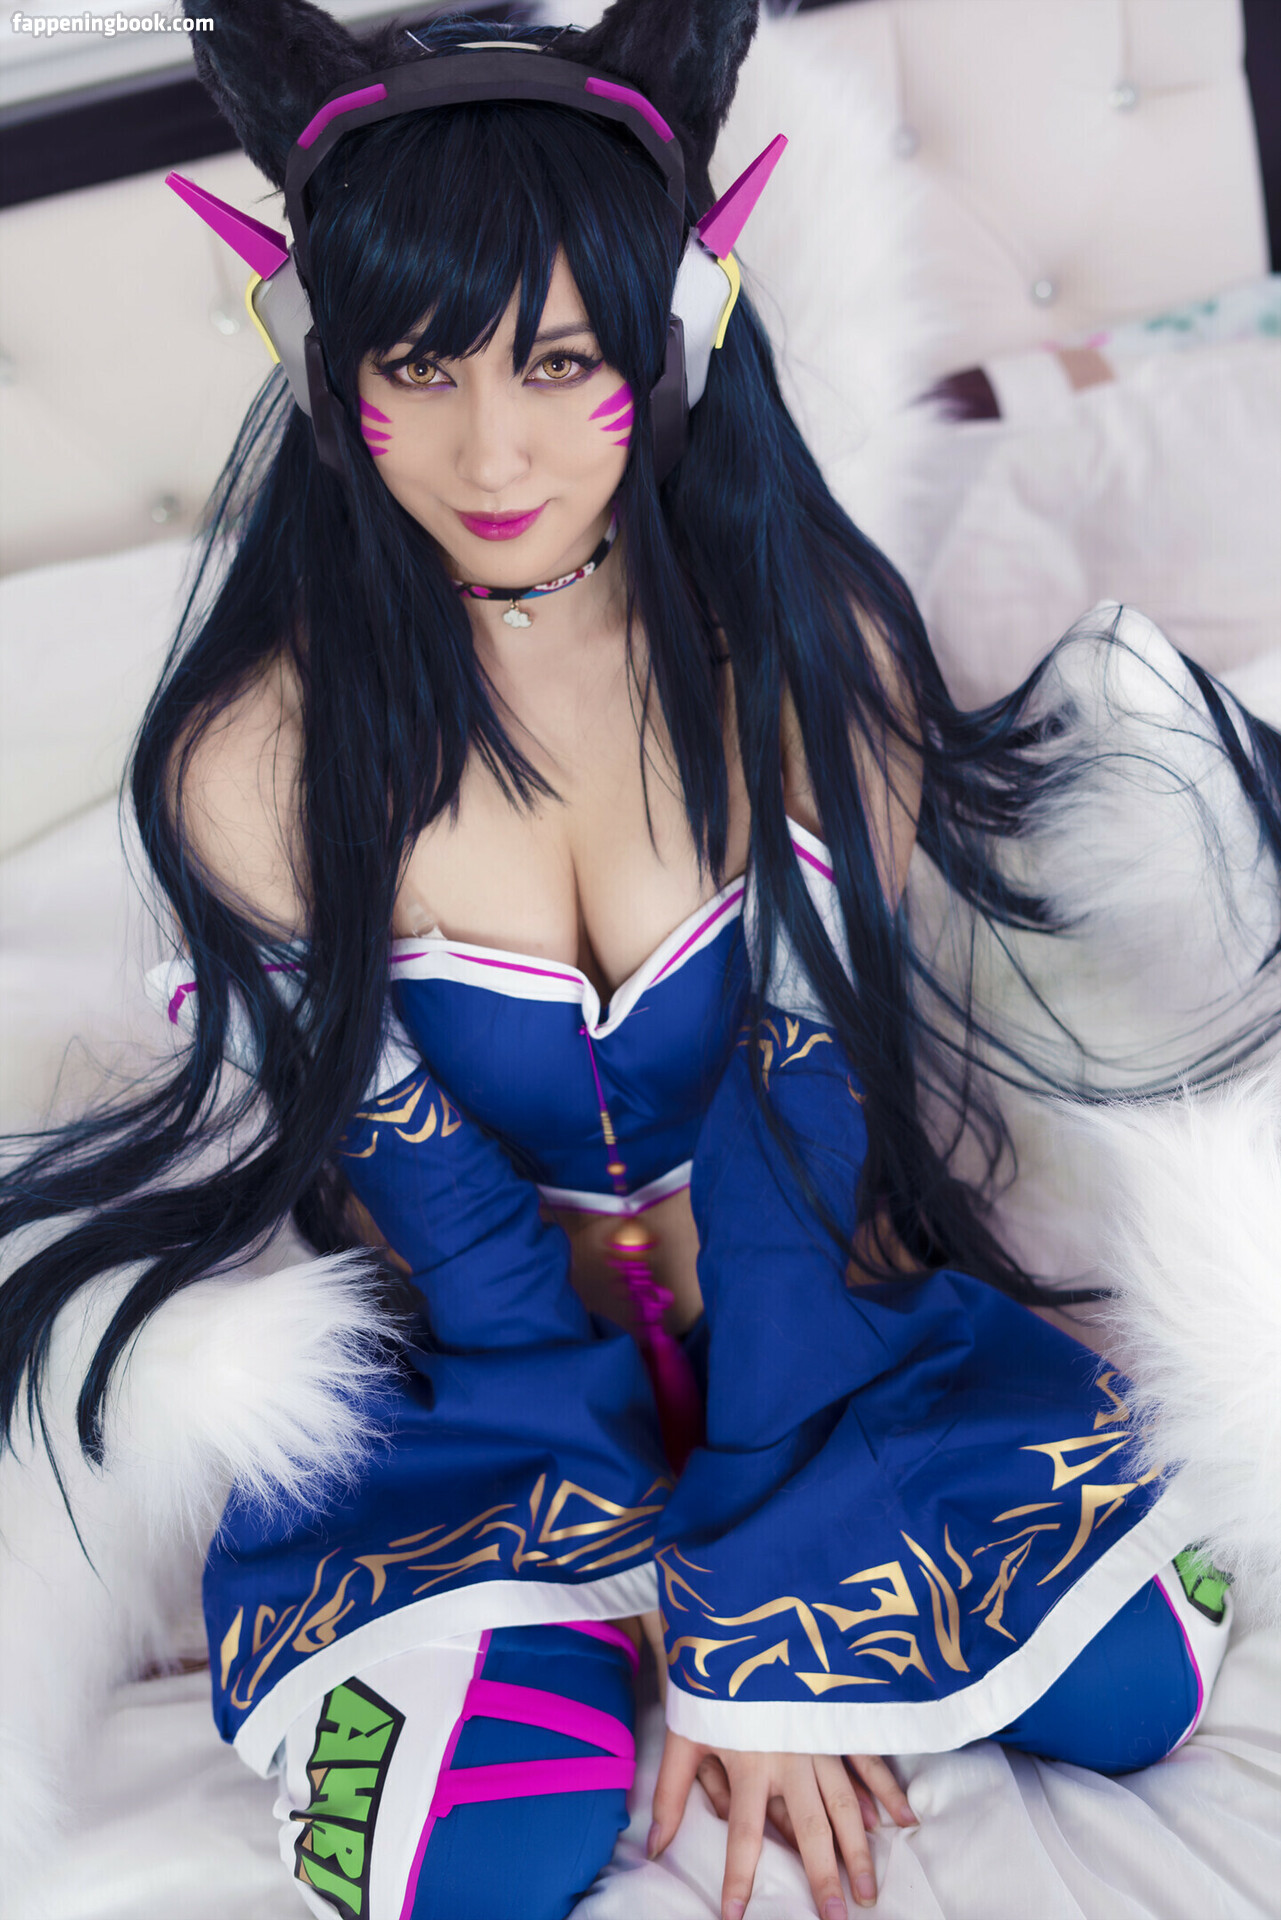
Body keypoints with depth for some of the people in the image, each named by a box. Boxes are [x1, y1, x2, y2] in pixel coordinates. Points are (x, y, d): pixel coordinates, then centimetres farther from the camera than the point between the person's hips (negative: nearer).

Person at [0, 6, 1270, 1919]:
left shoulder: (816, 651, -14)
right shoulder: (261, 759, -18)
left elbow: (806, 1132, -17)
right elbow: (450, 1229, -16)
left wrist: (760, 1627, -20)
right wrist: (718, 1630, -17)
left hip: (819, 1296, 2)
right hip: (480, 1350, -1)